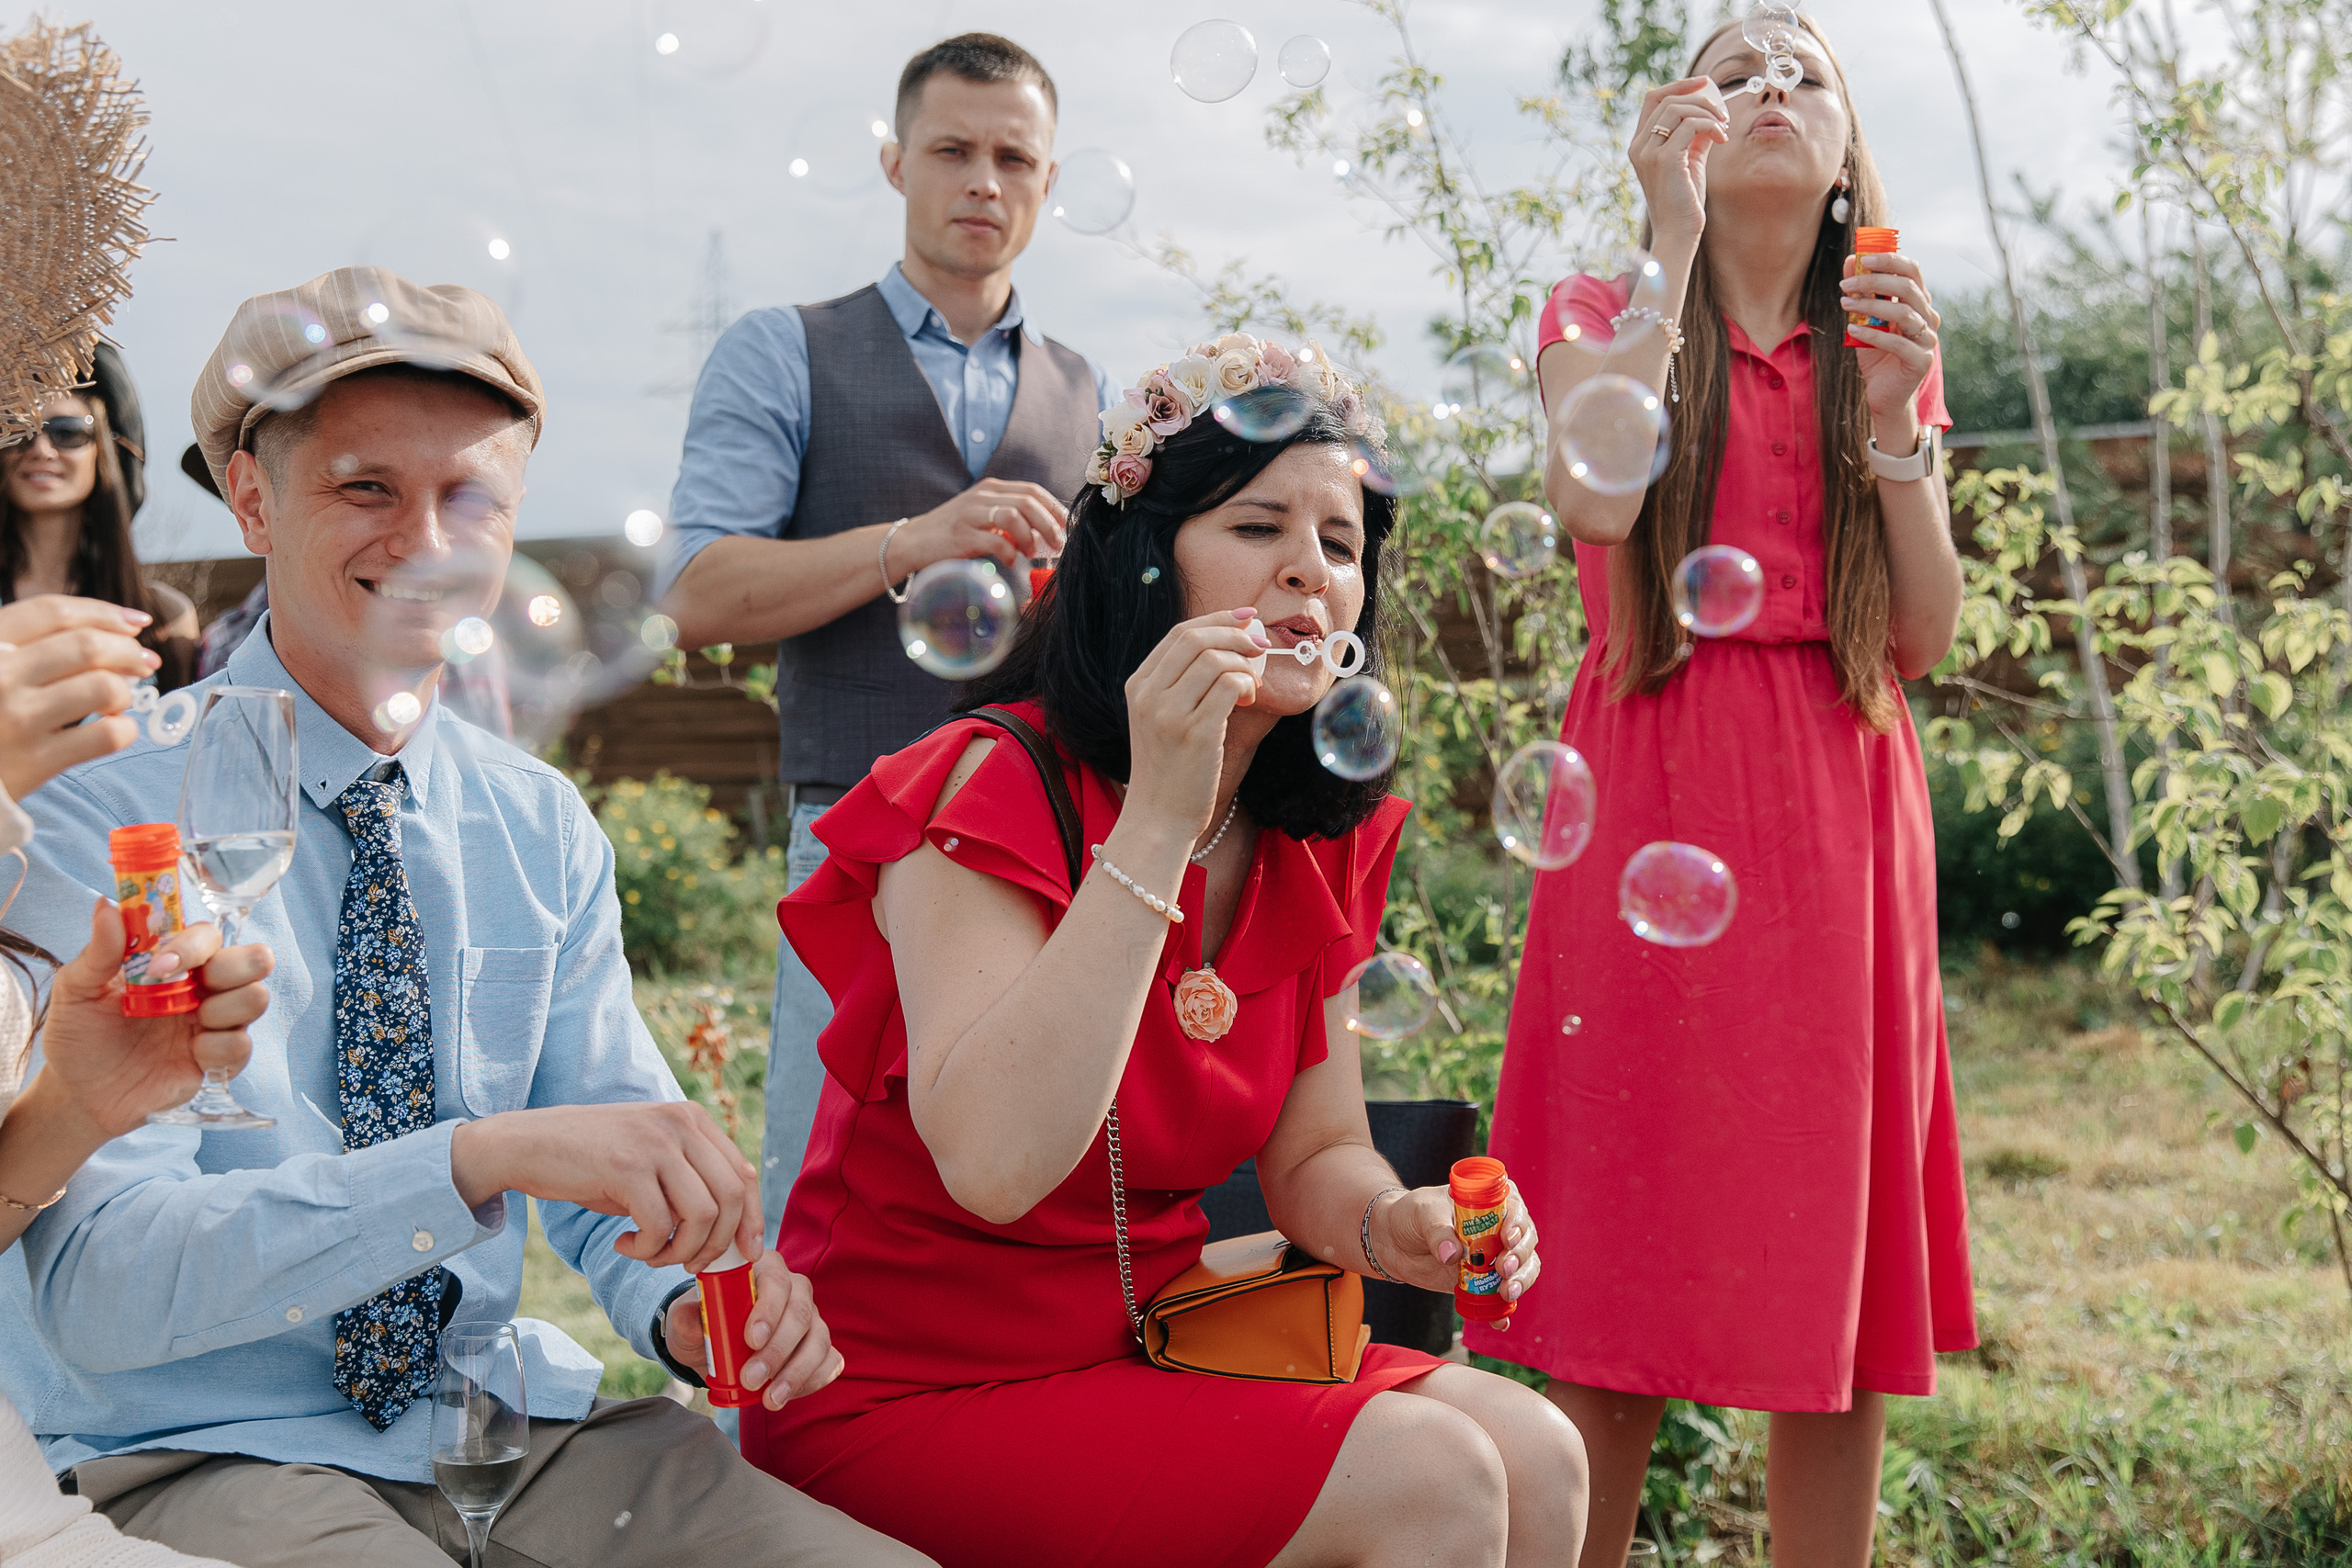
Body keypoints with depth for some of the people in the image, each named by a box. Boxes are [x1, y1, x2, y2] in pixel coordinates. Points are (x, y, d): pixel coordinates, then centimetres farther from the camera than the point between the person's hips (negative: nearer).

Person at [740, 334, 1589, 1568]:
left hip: (1149, 1348, 7)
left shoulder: (1315, 851, 4)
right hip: (913, 1389, -7)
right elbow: (994, 1165, -32)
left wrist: (1389, 1226, -14)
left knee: (1536, 1458, -10)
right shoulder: (993, 788, -18)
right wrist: (1156, 823, -33)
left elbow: (1313, 1155, 10)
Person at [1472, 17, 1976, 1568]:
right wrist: (1676, 233, -10)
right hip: (1654, 791, -3)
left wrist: (1893, 412, -6)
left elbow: (1925, 639, 5)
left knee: (1839, 1263, 4)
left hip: (1841, 814, 3)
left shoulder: (1885, 344, 15)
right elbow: (1597, 501, -16)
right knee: (1628, 1267, -3)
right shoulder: (1607, 315, 8)